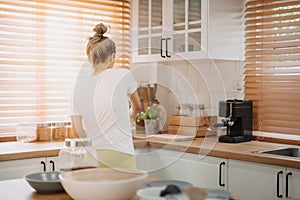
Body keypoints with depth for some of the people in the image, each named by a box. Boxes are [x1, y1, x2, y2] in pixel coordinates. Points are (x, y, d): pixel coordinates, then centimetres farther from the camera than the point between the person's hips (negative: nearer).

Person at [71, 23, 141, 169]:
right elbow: (137, 107, 17)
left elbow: (78, 131, 9)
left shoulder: (79, 85, 4)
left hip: (93, 156, 4)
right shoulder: (123, 75, -3)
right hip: (120, 156, -4)